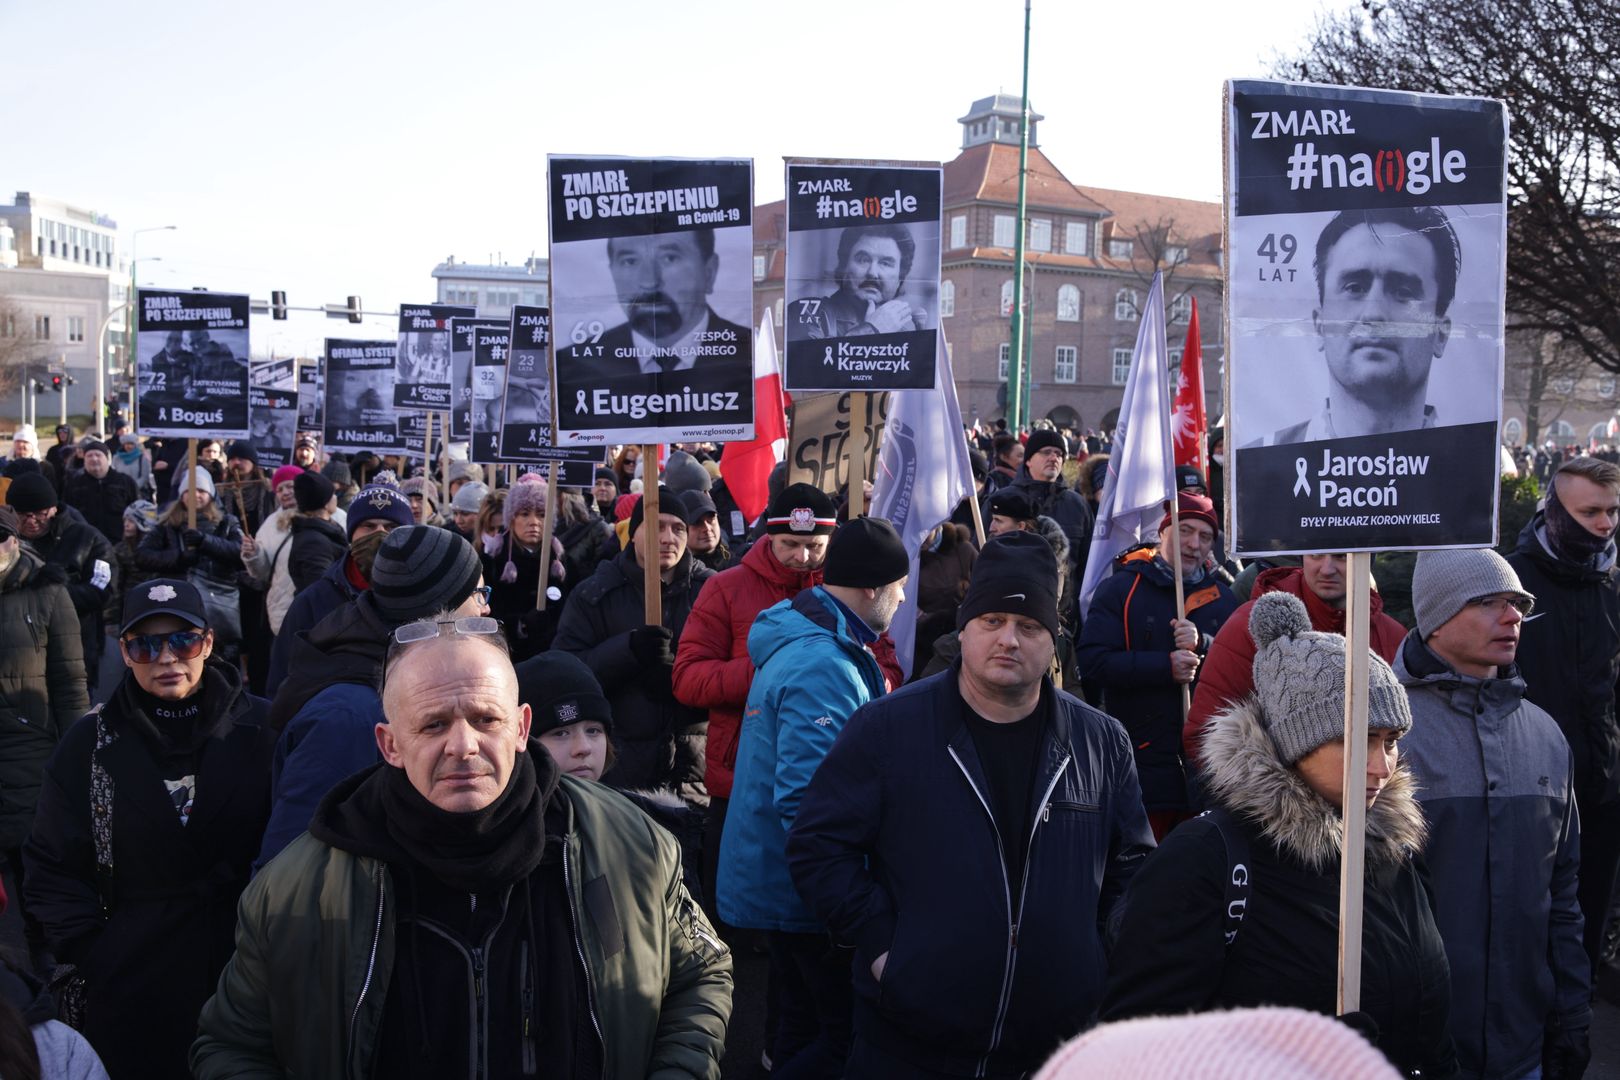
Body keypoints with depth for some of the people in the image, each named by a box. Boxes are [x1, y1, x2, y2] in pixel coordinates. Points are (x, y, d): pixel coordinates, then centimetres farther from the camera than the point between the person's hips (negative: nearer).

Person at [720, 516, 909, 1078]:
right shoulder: (824, 668, -22)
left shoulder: (795, 644, 11)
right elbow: (805, 799, -27)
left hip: (775, 880, 11)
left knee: (803, 1026, 19)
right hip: (810, 896, -10)